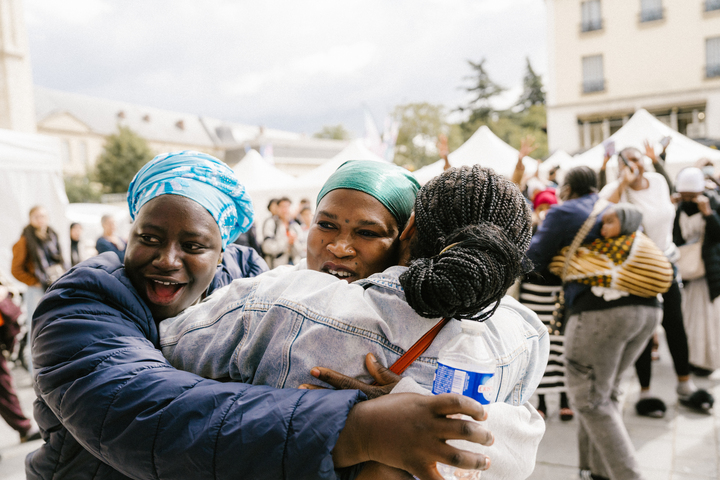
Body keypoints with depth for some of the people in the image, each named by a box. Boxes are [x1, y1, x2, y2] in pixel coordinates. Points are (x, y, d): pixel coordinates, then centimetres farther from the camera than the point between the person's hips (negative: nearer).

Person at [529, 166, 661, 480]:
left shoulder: (564, 212, 1)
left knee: (589, 400, 4)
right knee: (605, 392, 20)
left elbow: (533, 260, 2)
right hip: (647, 308, 8)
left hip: (599, 311, -7)